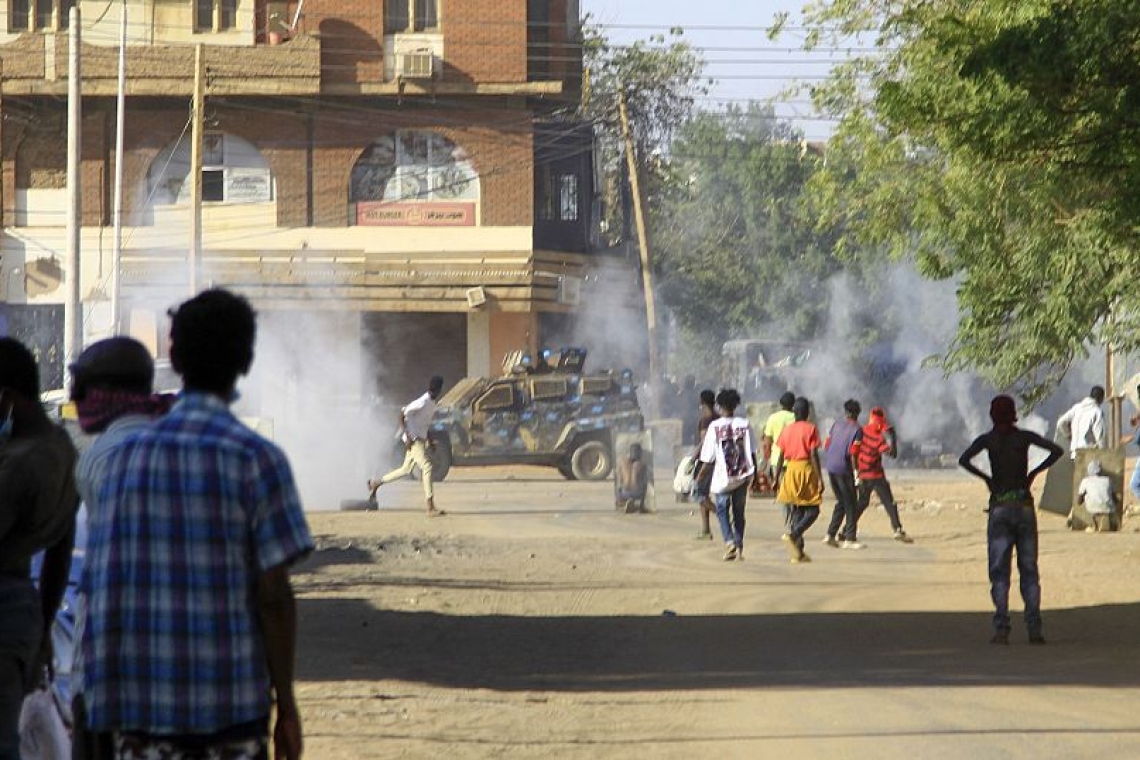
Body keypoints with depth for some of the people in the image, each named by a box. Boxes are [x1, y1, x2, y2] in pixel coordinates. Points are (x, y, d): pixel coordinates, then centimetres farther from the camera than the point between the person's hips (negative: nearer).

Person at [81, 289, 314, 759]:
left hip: (139, 700, 3)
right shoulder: (256, 459, -7)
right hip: (231, 706, -3)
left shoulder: (124, 456, 6)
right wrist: (286, 704, -2)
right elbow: (273, 595, -9)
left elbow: (98, 591, 7)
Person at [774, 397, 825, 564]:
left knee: (795, 511, 10)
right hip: (806, 469, -5)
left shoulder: (787, 430, 8)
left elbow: (781, 457, 7)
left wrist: (776, 479, 12)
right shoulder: (811, 429, -6)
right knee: (812, 510, 3)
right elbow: (814, 455, -11)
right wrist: (820, 478, -10)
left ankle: (798, 552, 8)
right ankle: (793, 535, -22)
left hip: (790, 469, 5)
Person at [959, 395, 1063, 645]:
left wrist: (985, 477, -2)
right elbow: (1057, 451, -5)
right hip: (1024, 504, 1)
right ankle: (1034, 627, -1)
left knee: (999, 571, 0)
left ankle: (1001, 628, -10)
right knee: (1029, 570, 6)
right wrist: (1034, 472, 3)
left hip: (999, 506, -1)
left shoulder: (987, 440, -1)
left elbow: (963, 460, -15)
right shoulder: (1025, 437, 3)